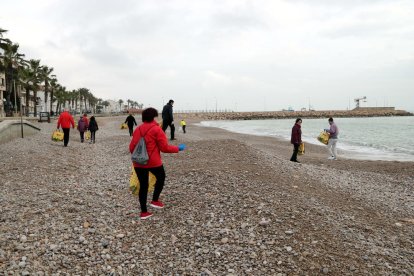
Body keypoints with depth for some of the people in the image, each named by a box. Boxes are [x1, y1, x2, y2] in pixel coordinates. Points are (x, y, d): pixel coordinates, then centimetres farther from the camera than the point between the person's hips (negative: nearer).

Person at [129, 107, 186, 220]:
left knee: (143, 185, 13)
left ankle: (144, 212, 18)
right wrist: (178, 148, 3)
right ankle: (155, 201, 21)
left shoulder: (137, 129, 9)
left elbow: (131, 147, 10)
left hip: (138, 163, 5)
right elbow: (164, 147, -10)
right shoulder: (156, 129, -8)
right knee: (161, 178, 23)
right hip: (153, 162, -5)